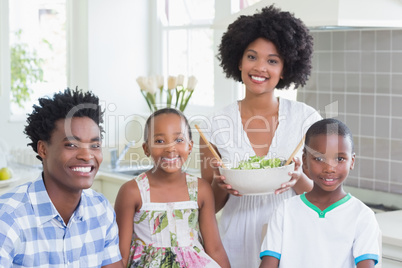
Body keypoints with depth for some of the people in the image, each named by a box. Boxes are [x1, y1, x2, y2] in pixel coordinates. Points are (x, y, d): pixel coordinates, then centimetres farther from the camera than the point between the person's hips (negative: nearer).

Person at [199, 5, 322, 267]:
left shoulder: (306, 118, -3)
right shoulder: (215, 125, -2)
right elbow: (209, 206, 4)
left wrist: (299, 180, -21)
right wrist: (221, 187, -17)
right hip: (237, 244, 1)